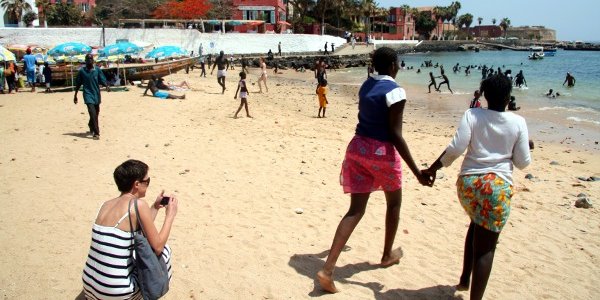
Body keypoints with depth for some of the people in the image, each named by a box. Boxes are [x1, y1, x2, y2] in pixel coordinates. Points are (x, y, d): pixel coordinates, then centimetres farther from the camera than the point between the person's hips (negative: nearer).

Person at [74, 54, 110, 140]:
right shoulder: (82, 71, -2)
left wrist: (107, 86, -25)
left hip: (96, 95, 3)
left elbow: (103, 80, -3)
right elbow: (78, 84, 5)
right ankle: (96, 133, -16)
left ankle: (91, 125, 48)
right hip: (88, 95, -3)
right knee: (92, 113, -17)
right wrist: (75, 96, 9)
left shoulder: (97, 70, 1)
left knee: (96, 114, 18)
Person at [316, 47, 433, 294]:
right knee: (394, 202, 21)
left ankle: (328, 269, -5)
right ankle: (387, 255, 36)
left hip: (358, 146, 6)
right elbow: (395, 135, -19)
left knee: (356, 209, 5)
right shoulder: (395, 91, -14)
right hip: (381, 152, -6)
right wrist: (417, 172, -18)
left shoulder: (366, 85, 9)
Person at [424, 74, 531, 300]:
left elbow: (456, 148, -13)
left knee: (477, 225, 29)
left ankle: (464, 279, 35)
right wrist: (526, 146, 21)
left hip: (467, 182, 3)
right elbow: (522, 162, 1)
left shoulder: (472, 115, -3)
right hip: (498, 186, -3)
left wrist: (433, 168, -2)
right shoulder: (518, 122, -2)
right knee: (485, 246, 1)